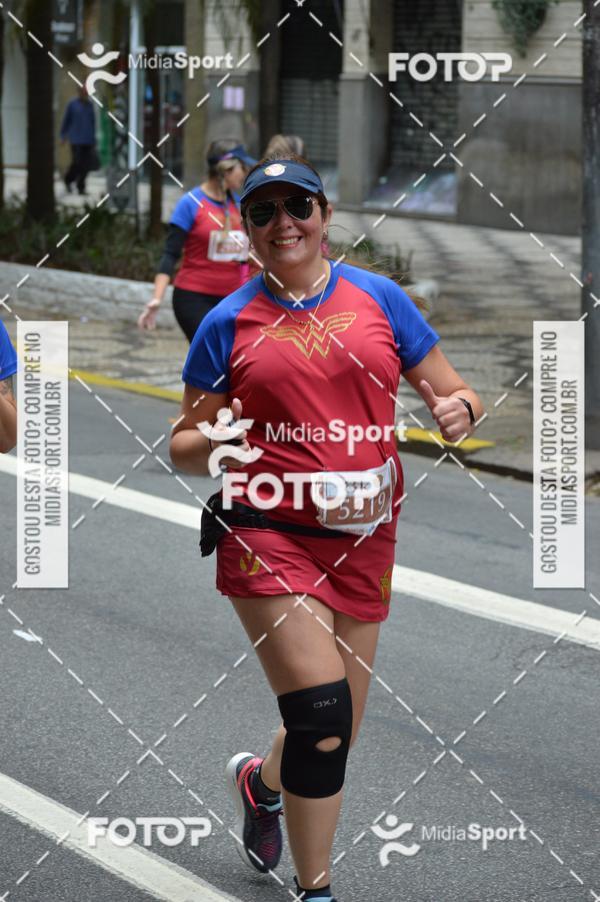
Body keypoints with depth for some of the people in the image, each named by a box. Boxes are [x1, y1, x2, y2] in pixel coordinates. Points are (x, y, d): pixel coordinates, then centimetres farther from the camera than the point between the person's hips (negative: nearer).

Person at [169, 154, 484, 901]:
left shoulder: (379, 298, 6)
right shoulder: (229, 323, 2)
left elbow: (454, 393, 10)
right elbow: (183, 443, 6)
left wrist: (458, 411, -13)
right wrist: (210, 446, -17)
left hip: (361, 543, 3)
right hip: (268, 537, -3)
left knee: (335, 737, 11)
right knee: (322, 715, -18)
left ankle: (259, 781, 47)